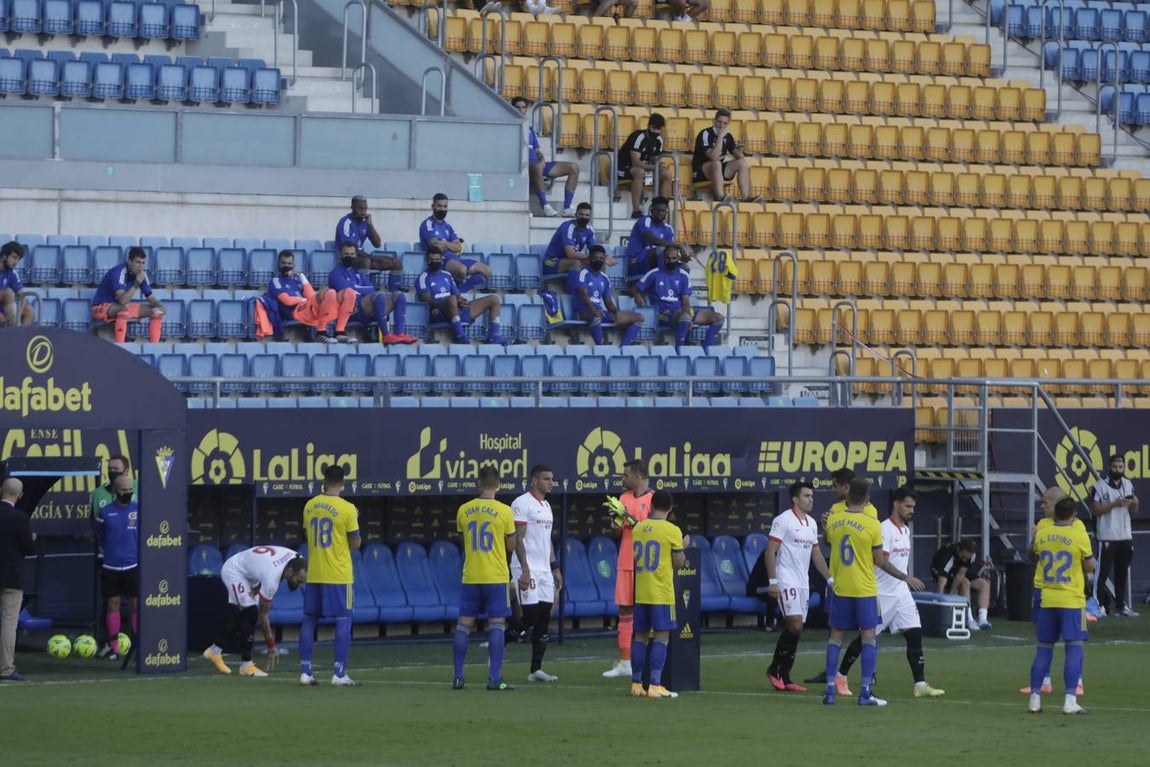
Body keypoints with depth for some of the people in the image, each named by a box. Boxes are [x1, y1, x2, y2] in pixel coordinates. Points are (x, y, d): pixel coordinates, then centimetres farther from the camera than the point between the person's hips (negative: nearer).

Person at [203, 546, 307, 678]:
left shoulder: (294, 558, -18)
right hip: (234, 571, -9)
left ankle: (214, 651, 27)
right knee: (250, 614, -17)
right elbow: (263, 615, -26)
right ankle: (246, 664, -11)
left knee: (241, 615, 14)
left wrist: (258, 587, -10)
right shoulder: (271, 578, -38)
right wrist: (271, 646, -20)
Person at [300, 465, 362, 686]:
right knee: (343, 621, 0)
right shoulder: (347, 509, -10)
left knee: (309, 621, 10)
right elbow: (356, 544, -5)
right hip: (338, 576, -5)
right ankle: (339, 674, -6)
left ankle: (305, 672, 8)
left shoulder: (309, 506, 4)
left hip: (314, 574, 5)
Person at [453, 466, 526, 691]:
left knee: (463, 624, 7)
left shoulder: (464, 510, 2)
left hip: (470, 577, 3)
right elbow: (512, 546, 0)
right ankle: (494, 679, -6)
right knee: (496, 625, -1)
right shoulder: (504, 512, -8)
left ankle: (458, 677, 6)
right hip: (496, 577, -3)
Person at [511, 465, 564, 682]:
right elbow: (517, 538, -15)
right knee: (530, 616, -12)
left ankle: (536, 669, 6)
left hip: (544, 569, 9)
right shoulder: (522, 504, -9)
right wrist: (524, 569, -21)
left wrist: (555, 568, 21)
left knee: (544, 619, 4)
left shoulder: (546, 506, 19)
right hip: (528, 569, -9)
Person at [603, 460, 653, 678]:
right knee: (625, 611, 7)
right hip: (625, 564, 6)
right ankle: (624, 662, 11)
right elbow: (617, 532, 15)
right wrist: (616, 517, -5)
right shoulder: (625, 498, 13)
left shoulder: (653, 499, -6)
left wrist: (627, 515, -18)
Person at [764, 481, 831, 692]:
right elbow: (770, 551, -11)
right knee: (795, 625, -17)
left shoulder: (812, 523, 15)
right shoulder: (783, 520, -9)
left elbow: (816, 555, 22)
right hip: (786, 582, -8)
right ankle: (775, 669, -4)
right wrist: (772, 581, -17)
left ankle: (784, 678, 9)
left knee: (796, 630, 5)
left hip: (803, 583, 8)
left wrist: (830, 579, 15)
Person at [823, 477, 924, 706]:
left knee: (836, 636, 10)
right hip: (865, 590, -3)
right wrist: (906, 578, 6)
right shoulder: (872, 526, -11)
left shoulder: (832, 521, -1)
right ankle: (865, 692, -5)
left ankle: (830, 689, 3)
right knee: (868, 637, 2)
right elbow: (880, 561, -5)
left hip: (840, 588, 3)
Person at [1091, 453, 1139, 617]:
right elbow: (1095, 509, -11)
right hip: (1107, 536, -6)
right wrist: (1114, 504, -20)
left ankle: (1121, 606, 14)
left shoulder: (1128, 485, 12)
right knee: (1103, 572, -5)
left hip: (1125, 536, 6)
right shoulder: (1100, 486, -6)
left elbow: (1133, 512, 17)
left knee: (1122, 573, 9)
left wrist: (1134, 504, -6)